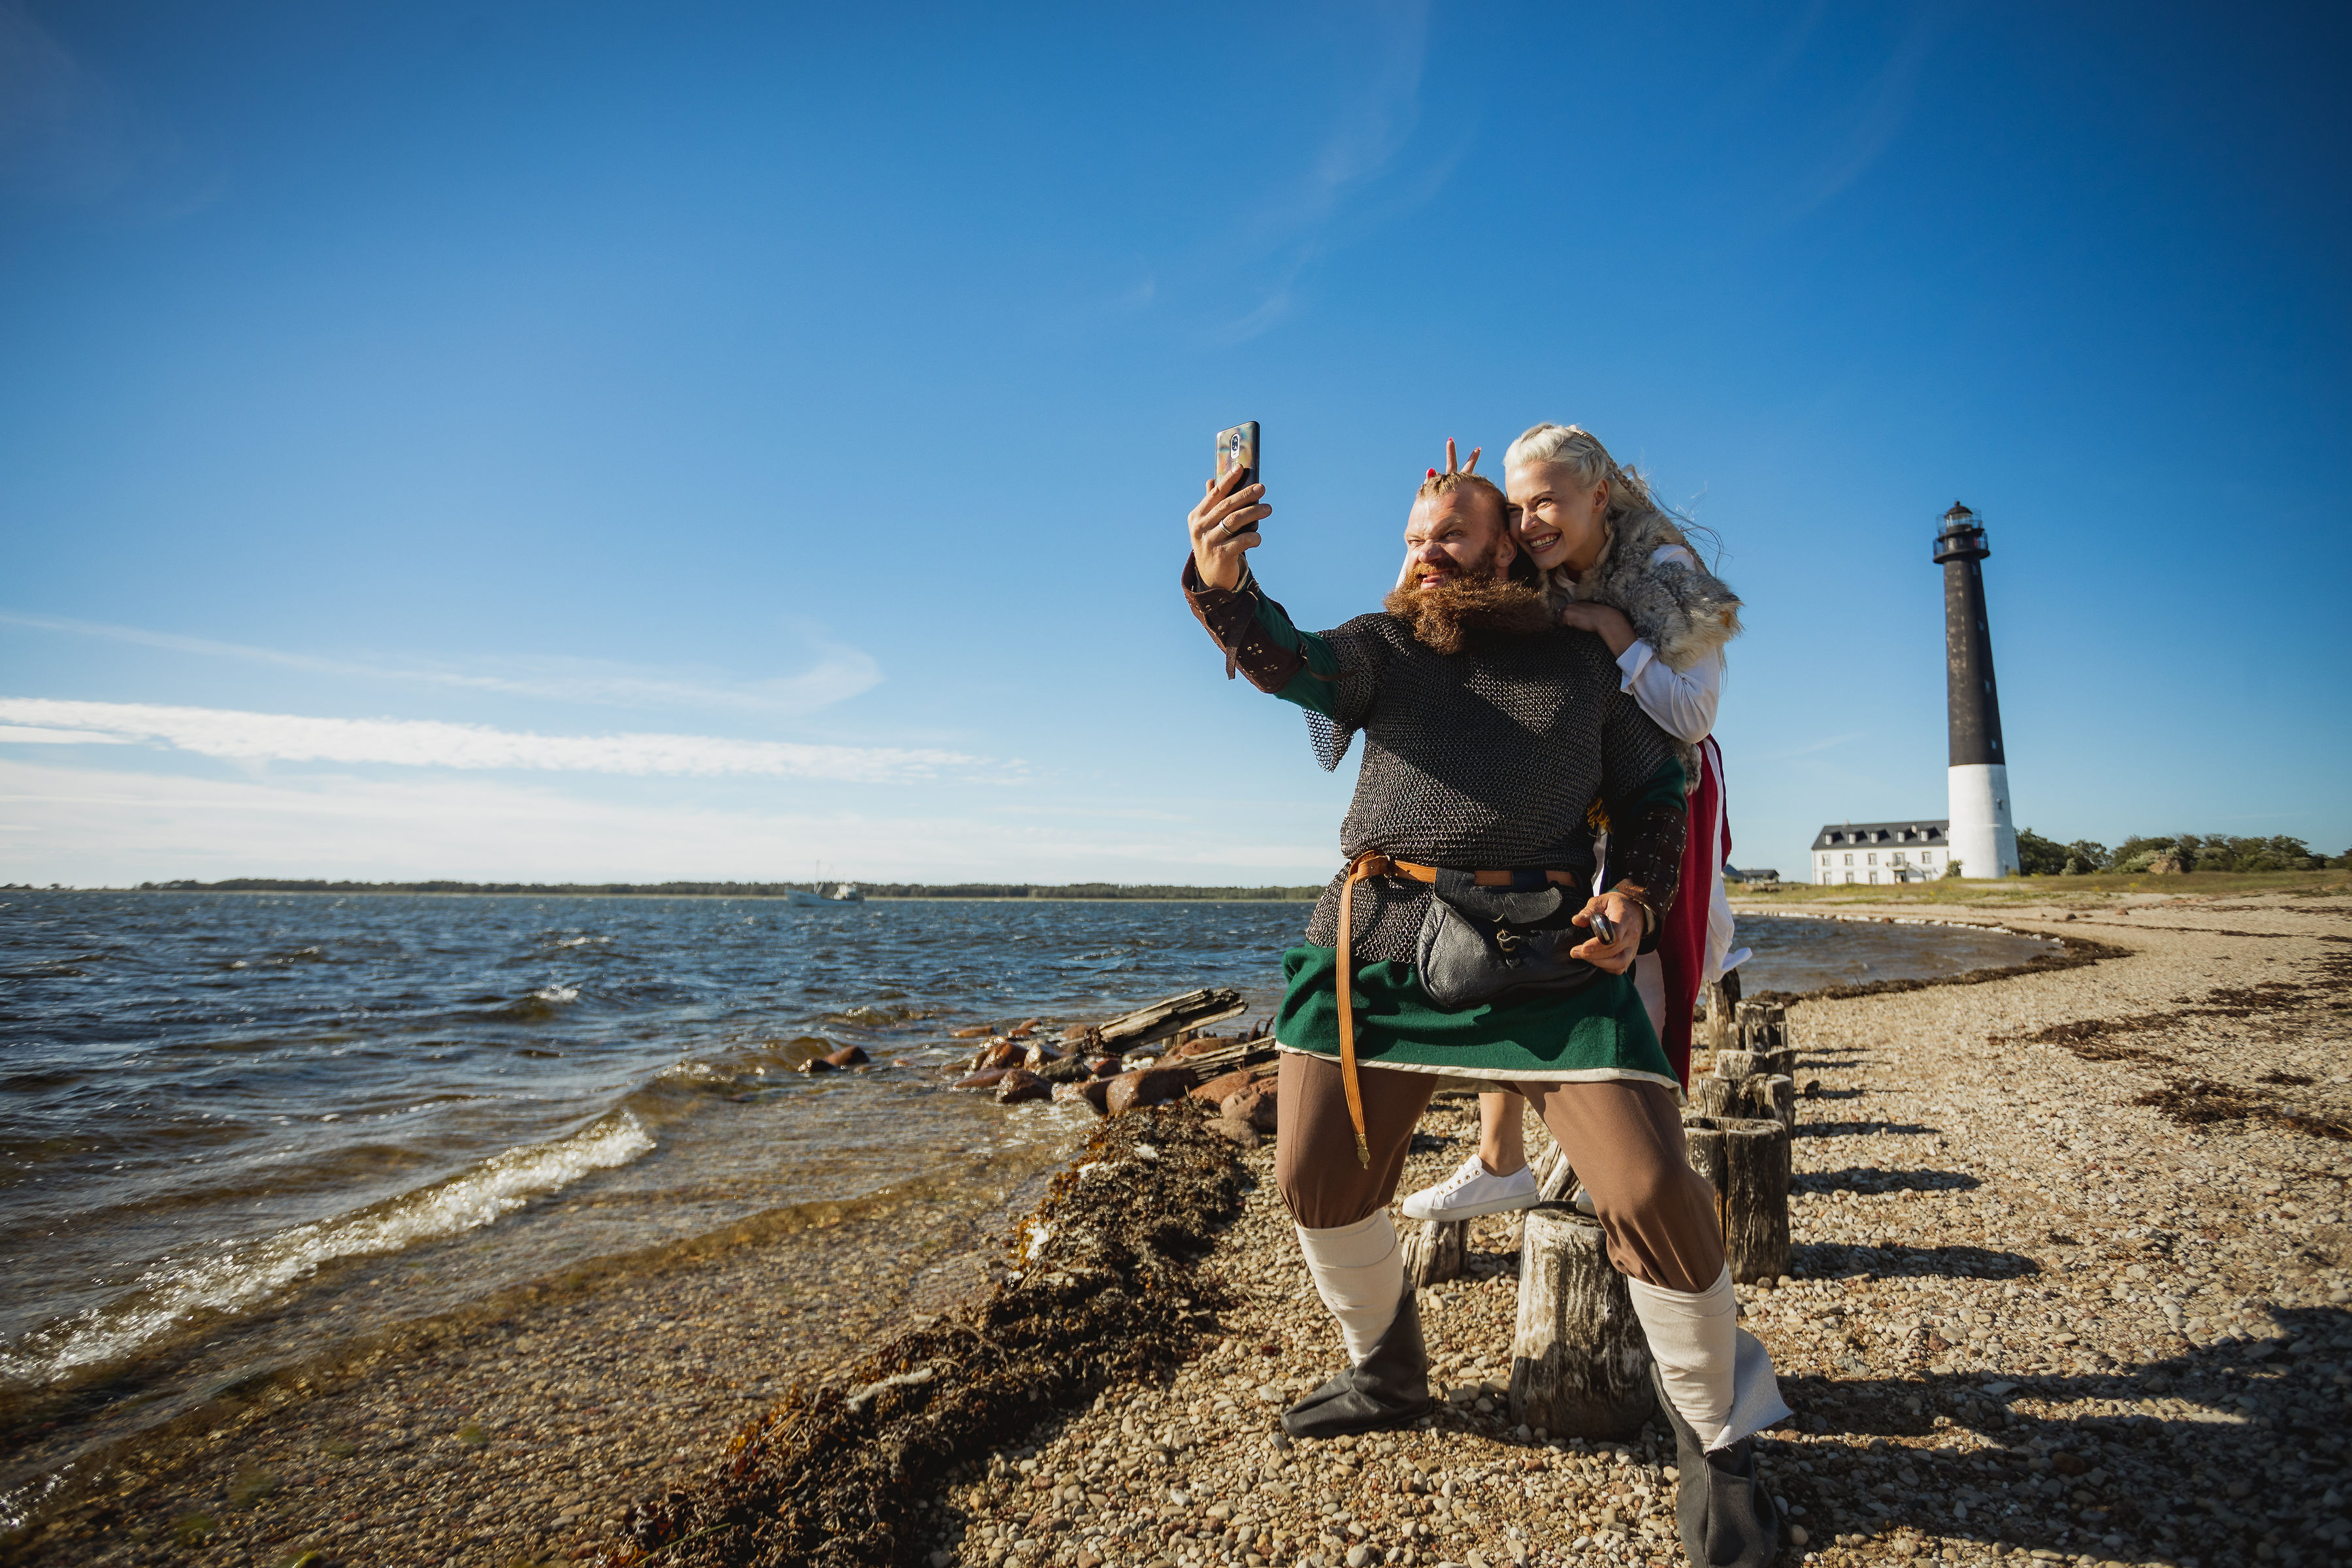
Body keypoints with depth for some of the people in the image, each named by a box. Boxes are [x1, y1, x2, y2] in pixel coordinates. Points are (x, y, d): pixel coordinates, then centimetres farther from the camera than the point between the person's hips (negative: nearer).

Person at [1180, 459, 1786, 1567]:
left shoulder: (1582, 661, 13)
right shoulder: (1385, 645, 11)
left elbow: (1652, 789, 18)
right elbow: (1289, 659, -9)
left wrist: (1637, 899, -1)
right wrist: (1224, 586, -31)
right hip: (1377, 944, 2)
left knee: (1651, 1191, -12)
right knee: (1317, 1180, 6)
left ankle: (1716, 1443, 17)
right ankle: (1386, 1373, 36)